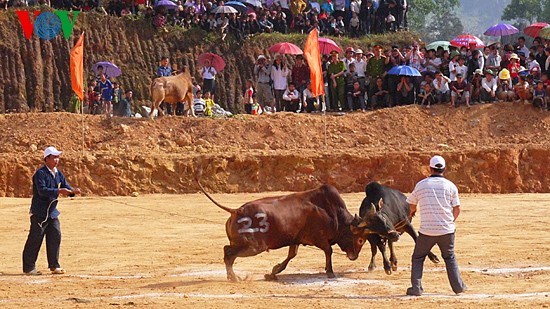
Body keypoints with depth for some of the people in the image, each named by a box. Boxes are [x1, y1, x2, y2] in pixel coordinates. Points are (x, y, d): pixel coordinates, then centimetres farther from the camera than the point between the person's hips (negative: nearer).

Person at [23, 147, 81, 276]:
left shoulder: (58, 174, 9)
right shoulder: (40, 174, -15)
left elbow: (66, 187, 8)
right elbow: (42, 190, -27)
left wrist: (73, 191, -15)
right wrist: (58, 191, -36)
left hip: (52, 212, 7)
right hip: (39, 212, -7)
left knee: (56, 236, 5)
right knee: (35, 238, -4)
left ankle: (54, 266, 16)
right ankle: (29, 267, 3)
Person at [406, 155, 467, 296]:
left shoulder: (421, 184, 2)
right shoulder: (450, 186, 0)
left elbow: (412, 203, 18)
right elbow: (457, 209, 0)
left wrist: (413, 211, 42)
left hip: (427, 230, -1)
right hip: (447, 230, 1)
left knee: (418, 258, 13)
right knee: (450, 257, 18)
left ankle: (416, 287, 2)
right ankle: (458, 286, 14)